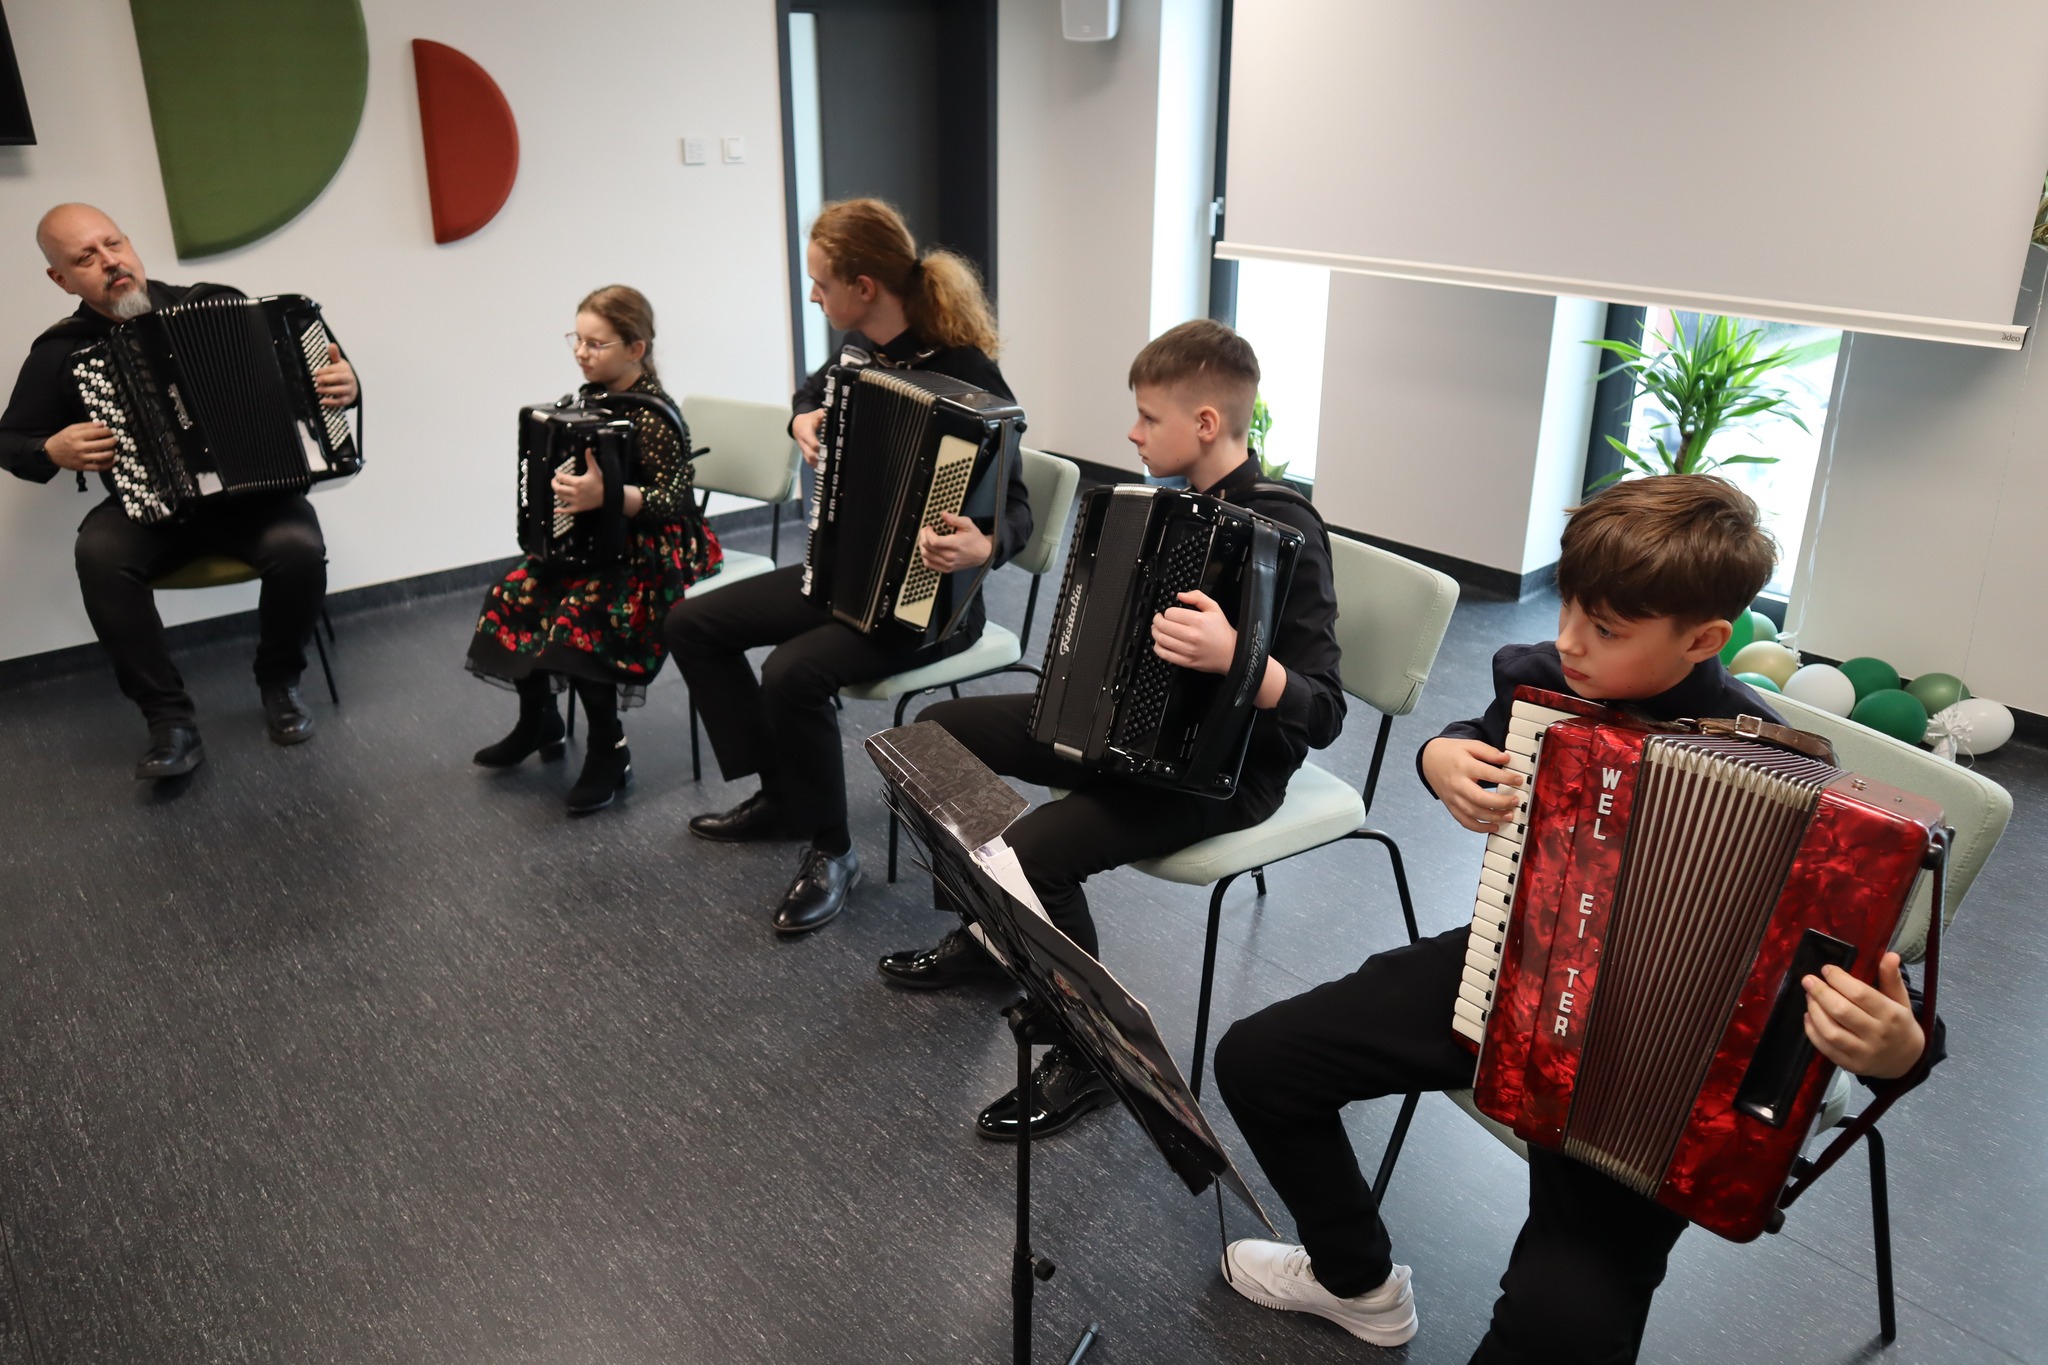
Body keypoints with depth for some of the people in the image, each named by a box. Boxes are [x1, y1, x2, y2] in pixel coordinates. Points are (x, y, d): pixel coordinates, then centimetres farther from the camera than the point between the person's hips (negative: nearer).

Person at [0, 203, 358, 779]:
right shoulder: (60, 352, 4)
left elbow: (299, 365, 10)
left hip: (251, 491, -1)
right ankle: (170, 721, -21)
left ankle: (280, 683, -3)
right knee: (100, 552, -31)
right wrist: (52, 452, -8)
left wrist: (341, 385, -13)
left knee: (298, 547, -31)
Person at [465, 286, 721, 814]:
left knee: (579, 615, -29)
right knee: (514, 594, -3)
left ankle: (609, 753, -13)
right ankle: (538, 723, 16)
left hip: (658, 548, -9)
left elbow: (671, 499, -27)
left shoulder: (654, 416, -20)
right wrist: (566, 489, 4)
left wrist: (604, 496, -39)